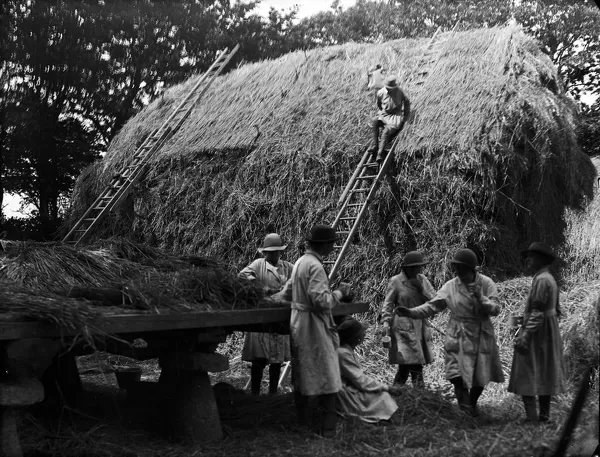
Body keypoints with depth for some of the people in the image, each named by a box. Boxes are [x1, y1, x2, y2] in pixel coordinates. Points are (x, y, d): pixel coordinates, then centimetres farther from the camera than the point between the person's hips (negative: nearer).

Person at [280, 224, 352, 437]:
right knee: (326, 376, -2)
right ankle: (328, 427, 1)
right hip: (314, 325, -9)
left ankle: (302, 421, 23)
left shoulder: (300, 261, 10)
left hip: (298, 323, 9)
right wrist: (340, 293, -10)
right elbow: (321, 301, -24)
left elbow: (286, 293, 16)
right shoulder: (315, 266, -18)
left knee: (301, 374, 15)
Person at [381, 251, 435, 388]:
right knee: (415, 368, -10)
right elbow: (388, 304, -1)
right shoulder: (396, 281, -4)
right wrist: (386, 321, -11)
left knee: (405, 366, 9)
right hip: (404, 327, -5)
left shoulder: (422, 279, 9)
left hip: (421, 327, 5)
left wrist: (420, 288, -11)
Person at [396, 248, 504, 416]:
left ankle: (472, 404, 34)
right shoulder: (451, 286, -4)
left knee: (480, 377, 9)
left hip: (482, 337, 1)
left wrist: (480, 298, -26)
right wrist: (411, 312, -19)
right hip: (458, 336, 0)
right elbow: (432, 305, -6)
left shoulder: (486, 284, -6)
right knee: (457, 373, -12)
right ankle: (464, 402, 8)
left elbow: (496, 309, -9)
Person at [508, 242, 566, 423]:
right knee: (545, 374, 13)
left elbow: (537, 312, -23)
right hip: (549, 332, 10)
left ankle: (532, 416, -10)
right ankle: (544, 415, 18)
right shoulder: (550, 279, 13)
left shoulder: (541, 280, -17)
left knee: (526, 374, -7)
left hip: (537, 332, -10)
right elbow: (556, 309, 17)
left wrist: (526, 335, -25)